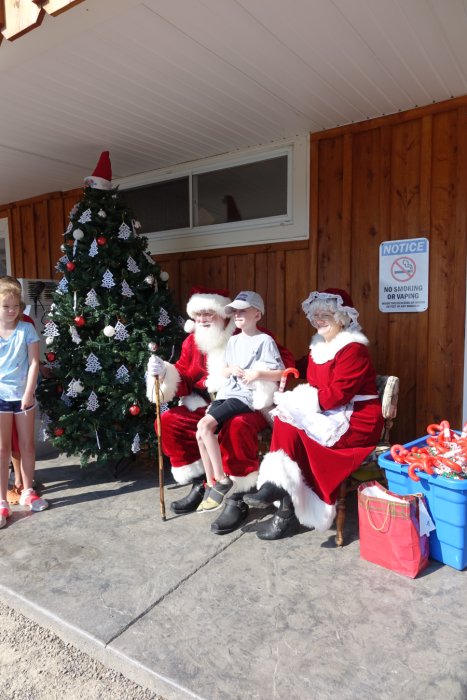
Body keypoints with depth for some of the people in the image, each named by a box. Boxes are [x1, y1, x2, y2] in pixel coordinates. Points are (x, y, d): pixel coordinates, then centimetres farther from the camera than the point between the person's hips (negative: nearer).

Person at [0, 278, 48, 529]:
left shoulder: (27, 329, -4)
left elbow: (34, 363, -6)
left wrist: (28, 393, -11)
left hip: (23, 395, 1)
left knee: (27, 446, 10)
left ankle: (27, 492, 27)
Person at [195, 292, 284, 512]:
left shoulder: (265, 341, -4)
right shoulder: (233, 340, 16)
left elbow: (281, 374, -8)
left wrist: (258, 373, -23)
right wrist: (231, 369, -3)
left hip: (246, 396, -7)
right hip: (226, 393, 7)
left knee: (204, 425, -24)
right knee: (201, 434, -9)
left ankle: (222, 480, -11)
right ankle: (210, 486, 4)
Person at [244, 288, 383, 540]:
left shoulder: (353, 349, -15)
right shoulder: (318, 347, 12)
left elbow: (338, 394, -23)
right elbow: (313, 387, 13)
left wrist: (298, 400, -20)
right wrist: (294, 397, -8)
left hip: (357, 421, -8)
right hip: (330, 415, 8)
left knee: (291, 428, -25)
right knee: (283, 419, -18)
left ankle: (288, 512, -16)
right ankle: (277, 487, -17)